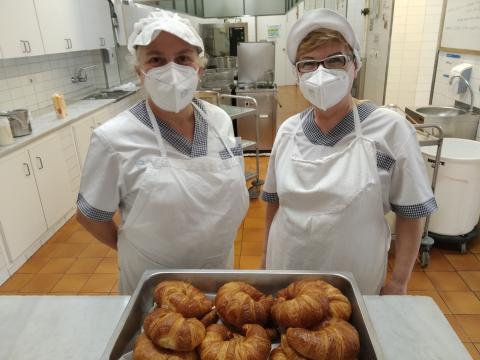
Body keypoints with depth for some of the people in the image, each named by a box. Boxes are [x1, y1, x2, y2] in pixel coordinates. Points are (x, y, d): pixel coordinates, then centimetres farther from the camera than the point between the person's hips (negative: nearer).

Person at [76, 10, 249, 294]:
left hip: (220, 265, 4)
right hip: (154, 281, -3)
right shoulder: (114, 139, -22)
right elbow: (90, 215, -9)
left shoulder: (220, 121, -9)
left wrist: (213, 244, 6)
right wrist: (140, 253, 0)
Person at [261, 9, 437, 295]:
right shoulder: (288, 131, -4)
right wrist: (266, 262, 10)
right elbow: (274, 203, 5)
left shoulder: (390, 130, -14)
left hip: (354, 285, -2)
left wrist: (399, 283, -6)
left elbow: (411, 213, -7)